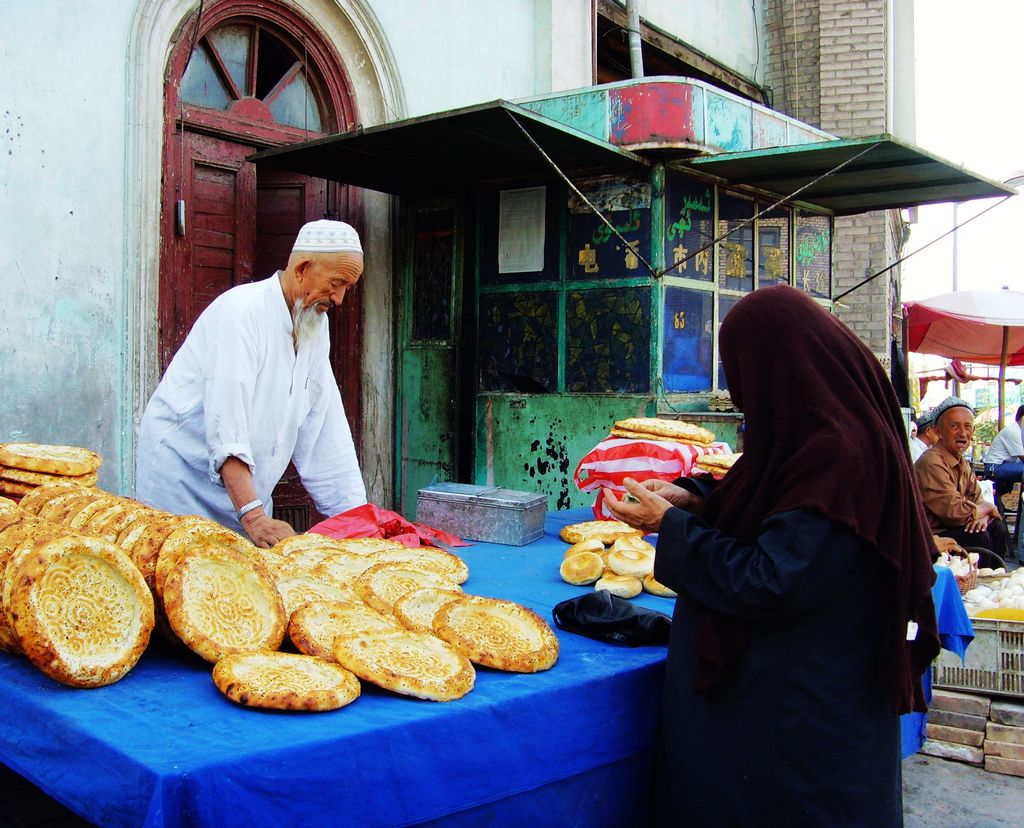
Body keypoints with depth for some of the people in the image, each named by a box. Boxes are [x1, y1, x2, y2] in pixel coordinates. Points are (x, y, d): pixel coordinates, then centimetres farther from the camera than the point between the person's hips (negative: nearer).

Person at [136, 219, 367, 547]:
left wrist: (356, 516, 0)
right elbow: (226, 421, -28)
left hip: (247, 492, 7)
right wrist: (253, 516, -36)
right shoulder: (243, 311, -18)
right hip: (184, 474, -7)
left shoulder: (315, 326, 8)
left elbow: (324, 434, 6)